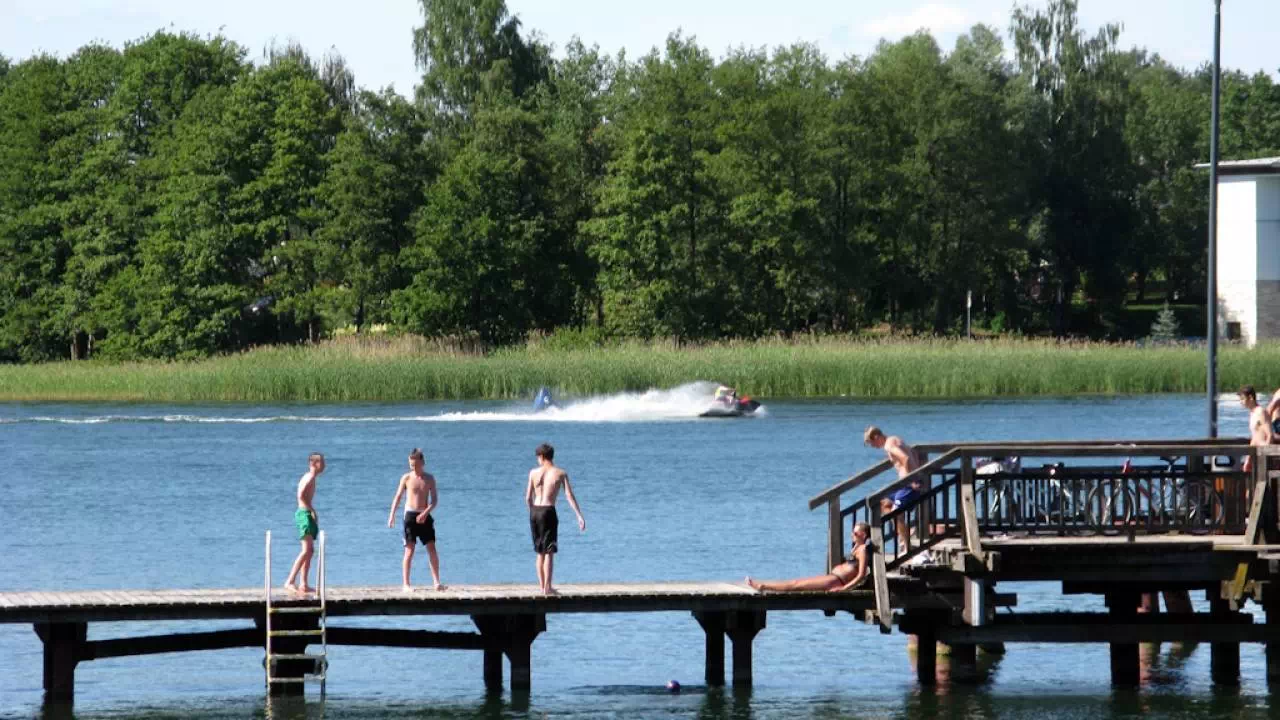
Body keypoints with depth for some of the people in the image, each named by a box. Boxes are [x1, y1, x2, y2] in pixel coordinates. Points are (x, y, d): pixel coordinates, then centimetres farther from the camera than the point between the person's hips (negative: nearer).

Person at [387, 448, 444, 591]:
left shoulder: (429, 478, 3)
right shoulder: (406, 478, 0)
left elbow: (435, 500, 0)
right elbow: (398, 497, 3)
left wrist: (425, 513, -15)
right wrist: (392, 515, -7)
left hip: (425, 517, 2)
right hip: (410, 515, -2)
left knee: (432, 549, -4)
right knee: (409, 550, -5)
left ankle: (436, 582, -1)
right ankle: (406, 583, -1)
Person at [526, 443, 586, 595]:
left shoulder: (534, 472, 4)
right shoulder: (560, 474, -2)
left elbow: (528, 498, 5)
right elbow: (570, 496, -9)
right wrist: (579, 516, -10)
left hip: (534, 511, 3)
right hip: (548, 512, -3)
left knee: (540, 551, 16)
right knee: (549, 552, -1)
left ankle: (542, 585, 22)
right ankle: (547, 587, -5)